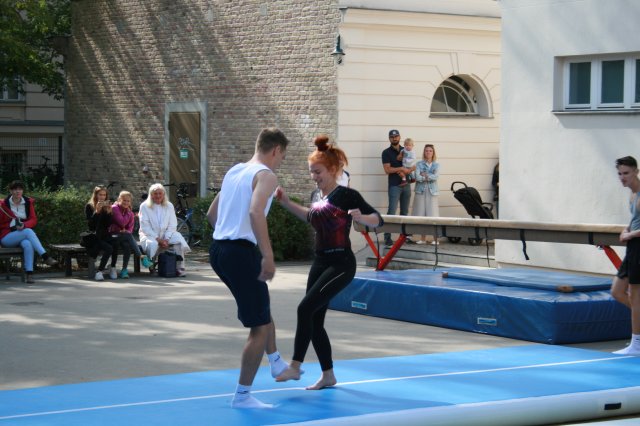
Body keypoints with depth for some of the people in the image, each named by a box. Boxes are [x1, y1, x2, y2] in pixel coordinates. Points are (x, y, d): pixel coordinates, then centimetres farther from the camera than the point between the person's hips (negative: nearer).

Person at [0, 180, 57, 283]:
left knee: (28, 244, -35)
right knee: (28, 231, -32)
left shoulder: (28, 202, 7)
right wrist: (13, 226, -11)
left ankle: (29, 274, -42)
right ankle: (46, 257, -40)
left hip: (23, 235, 3)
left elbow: (34, 219, 1)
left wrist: (24, 225, -17)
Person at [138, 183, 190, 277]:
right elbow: (145, 227, -8)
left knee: (178, 240, -26)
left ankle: (180, 268, -23)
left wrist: (166, 239, -13)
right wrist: (158, 239, -17)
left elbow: (172, 225, 4)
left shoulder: (169, 206, 9)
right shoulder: (144, 206, -1)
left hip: (166, 235, 3)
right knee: (152, 244, -37)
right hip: (149, 235, -3)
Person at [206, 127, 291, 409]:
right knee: (260, 326, -1)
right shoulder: (266, 175, -8)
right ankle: (242, 396, 1)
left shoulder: (234, 171, 17)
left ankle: (276, 364, 43)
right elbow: (256, 212, -26)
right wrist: (268, 256, -27)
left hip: (218, 248, 9)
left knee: (263, 305, 30)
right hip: (241, 252, -9)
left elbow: (211, 214, 23)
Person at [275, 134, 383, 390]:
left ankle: (295, 366, -13)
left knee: (306, 308, -19)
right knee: (316, 320, 8)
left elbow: (378, 220, -13)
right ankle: (328, 375, 19)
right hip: (320, 263, 8)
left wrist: (360, 217, -33)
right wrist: (286, 203, 23)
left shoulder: (346, 195, -11)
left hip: (341, 264, -8)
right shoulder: (320, 199, 10)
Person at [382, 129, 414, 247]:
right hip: (394, 185, -5)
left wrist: (409, 170, -6)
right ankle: (387, 237, -12)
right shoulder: (386, 153, 0)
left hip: (406, 184, 5)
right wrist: (401, 168, -15)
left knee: (405, 212, 9)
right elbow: (387, 169, -10)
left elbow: (413, 166, 16)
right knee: (391, 212, -11)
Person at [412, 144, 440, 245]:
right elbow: (417, 177, -9)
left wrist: (424, 175, -8)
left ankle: (435, 239, -2)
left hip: (432, 192, 0)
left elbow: (435, 177, -8)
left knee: (433, 216, -6)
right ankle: (423, 238, 8)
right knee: (421, 216, 0)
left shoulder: (436, 165, 10)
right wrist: (429, 177, -9)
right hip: (421, 191, 0)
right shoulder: (419, 164, 5)